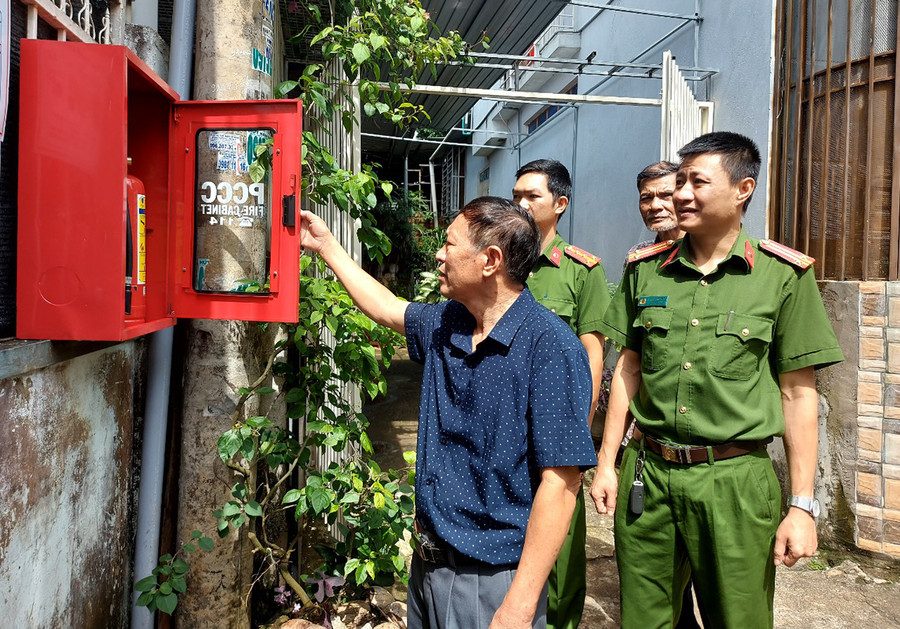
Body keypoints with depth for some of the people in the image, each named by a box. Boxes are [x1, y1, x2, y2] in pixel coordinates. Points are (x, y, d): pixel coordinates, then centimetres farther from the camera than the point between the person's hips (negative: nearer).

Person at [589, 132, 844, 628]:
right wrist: (606, 463, 7)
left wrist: (802, 505, -4)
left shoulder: (784, 276, -4)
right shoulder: (645, 269, 5)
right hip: (647, 475, 3)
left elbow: (798, 394, -2)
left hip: (737, 480, -2)